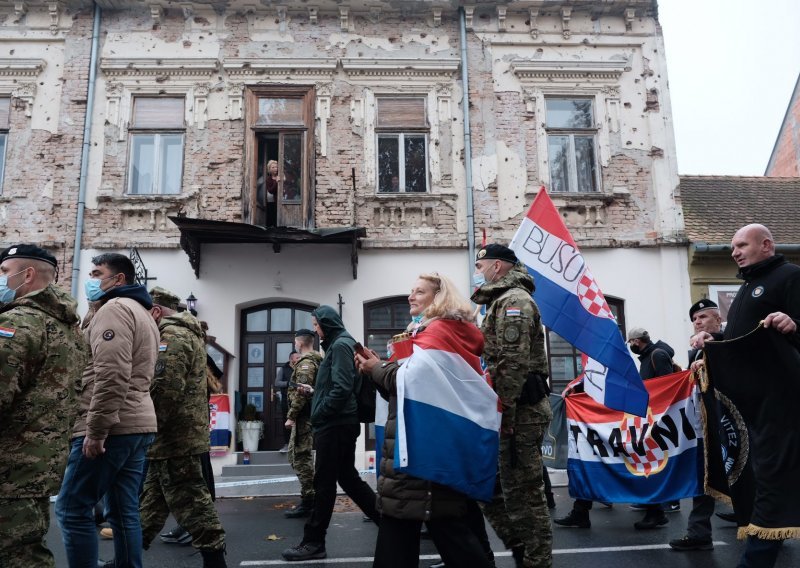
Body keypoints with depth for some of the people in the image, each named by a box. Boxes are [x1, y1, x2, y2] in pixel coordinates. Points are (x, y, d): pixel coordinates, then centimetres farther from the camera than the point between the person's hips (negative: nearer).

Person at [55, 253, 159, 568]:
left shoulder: (114, 308, -8)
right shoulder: (143, 313, 22)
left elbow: (111, 375, -20)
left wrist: (96, 429, -19)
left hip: (112, 426, -9)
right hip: (137, 424, 9)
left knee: (72, 509, -1)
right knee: (124, 511, 11)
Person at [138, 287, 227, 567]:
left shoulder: (172, 335, -15)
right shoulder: (188, 332, 19)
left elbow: (165, 389, -24)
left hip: (173, 437, -11)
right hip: (179, 435, 11)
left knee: (189, 501, -4)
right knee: (152, 500, 17)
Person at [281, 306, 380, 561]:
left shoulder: (340, 344, -13)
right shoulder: (339, 344, 18)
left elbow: (342, 388, -22)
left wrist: (319, 415, -16)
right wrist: (314, 392, 14)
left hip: (335, 424, -10)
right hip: (341, 423, 10)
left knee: (324, 483, -2)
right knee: (348, 478, 14)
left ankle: (313, 543, 8)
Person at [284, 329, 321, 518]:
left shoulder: (305, 363, -13)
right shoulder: (316, 360, 16)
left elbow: (301, 392, -22)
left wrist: (291, 416, -19)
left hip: (303, 416, -10)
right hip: (311, 414, 10)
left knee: (300, 457, -6)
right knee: (301, 455, 17)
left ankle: (307, 501, -3)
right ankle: (311, 496, 22)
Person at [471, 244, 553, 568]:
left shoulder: (513, 300, -11)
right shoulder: (502, 300, 21)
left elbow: (513, 363, -22)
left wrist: (501, 413, -21)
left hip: (519, 412, -10)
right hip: (514, 409, 10)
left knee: (522, 492, -2)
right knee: (492, 485, 15)